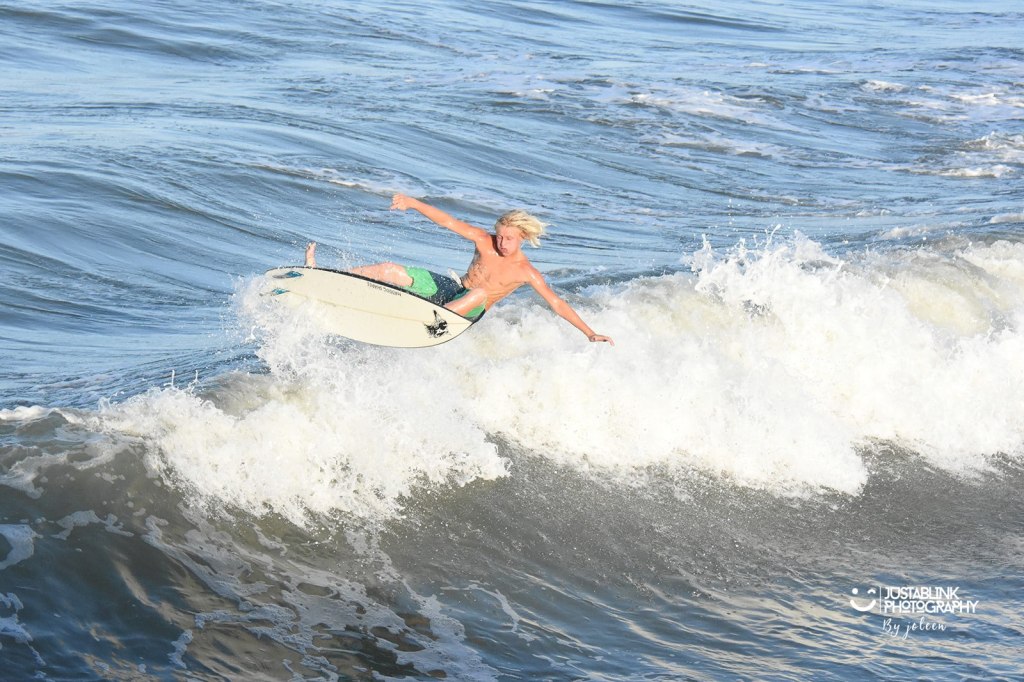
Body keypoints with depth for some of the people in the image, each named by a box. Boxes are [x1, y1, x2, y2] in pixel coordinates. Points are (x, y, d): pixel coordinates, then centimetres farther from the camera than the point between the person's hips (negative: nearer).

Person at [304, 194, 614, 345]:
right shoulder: (484, 241, -8)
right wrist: (412, 203, -19)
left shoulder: (526, 272, -14)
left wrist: (590, 333, -19)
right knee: (390, 271, -9)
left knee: (481, 293, -40)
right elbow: (447, 221, -10)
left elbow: (557, 304, -13)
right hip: (449, 287, 3)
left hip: (467, 310, -3)